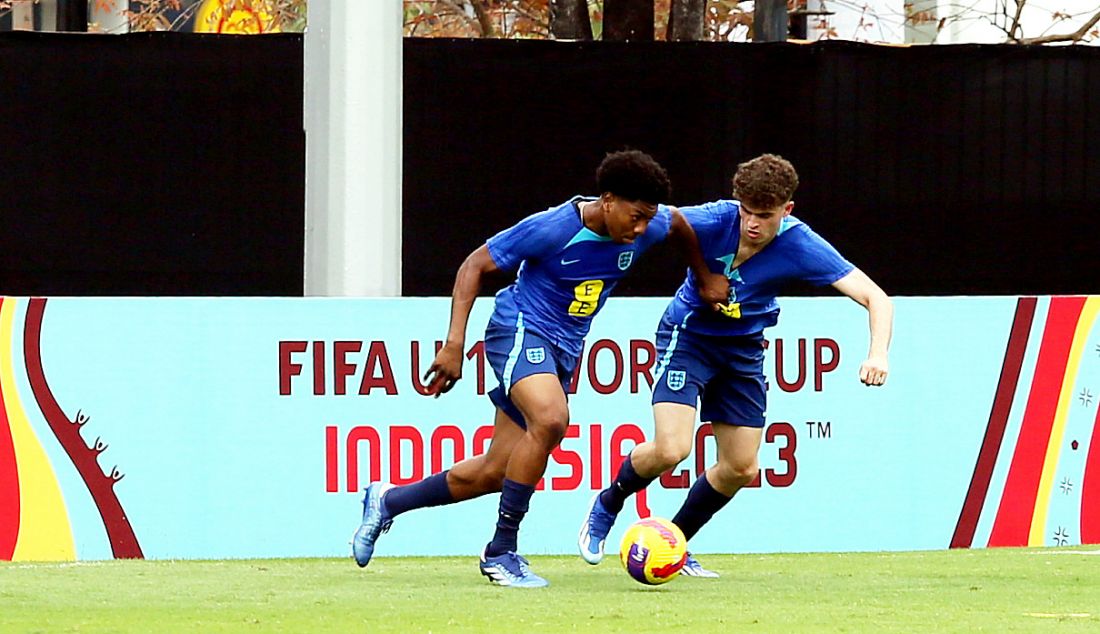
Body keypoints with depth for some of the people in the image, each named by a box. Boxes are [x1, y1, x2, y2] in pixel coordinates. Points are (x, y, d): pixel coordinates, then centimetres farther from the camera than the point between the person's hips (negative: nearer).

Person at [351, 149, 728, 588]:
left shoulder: (646, 228, -5)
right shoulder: (552, 229, -22)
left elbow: (678, 223, 21)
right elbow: (475, 265, -13)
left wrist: (705, 277, 25)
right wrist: (455, 343, -18)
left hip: (563, 352, 7)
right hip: (520, 331, -7)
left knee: (493, 473, 6)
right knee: (550, 419, -35)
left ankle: (387, 501, 26)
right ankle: (501, 550, -25)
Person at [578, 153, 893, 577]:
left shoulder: (801, 247, -23)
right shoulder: (713, 221, -27)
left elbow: (876, 299, -26)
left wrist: (878, 354, -43)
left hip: (743, 349, 3)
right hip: (688, 335, -3)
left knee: (741, 468, 3)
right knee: (671, 449, -19)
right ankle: (606, 506, 11)